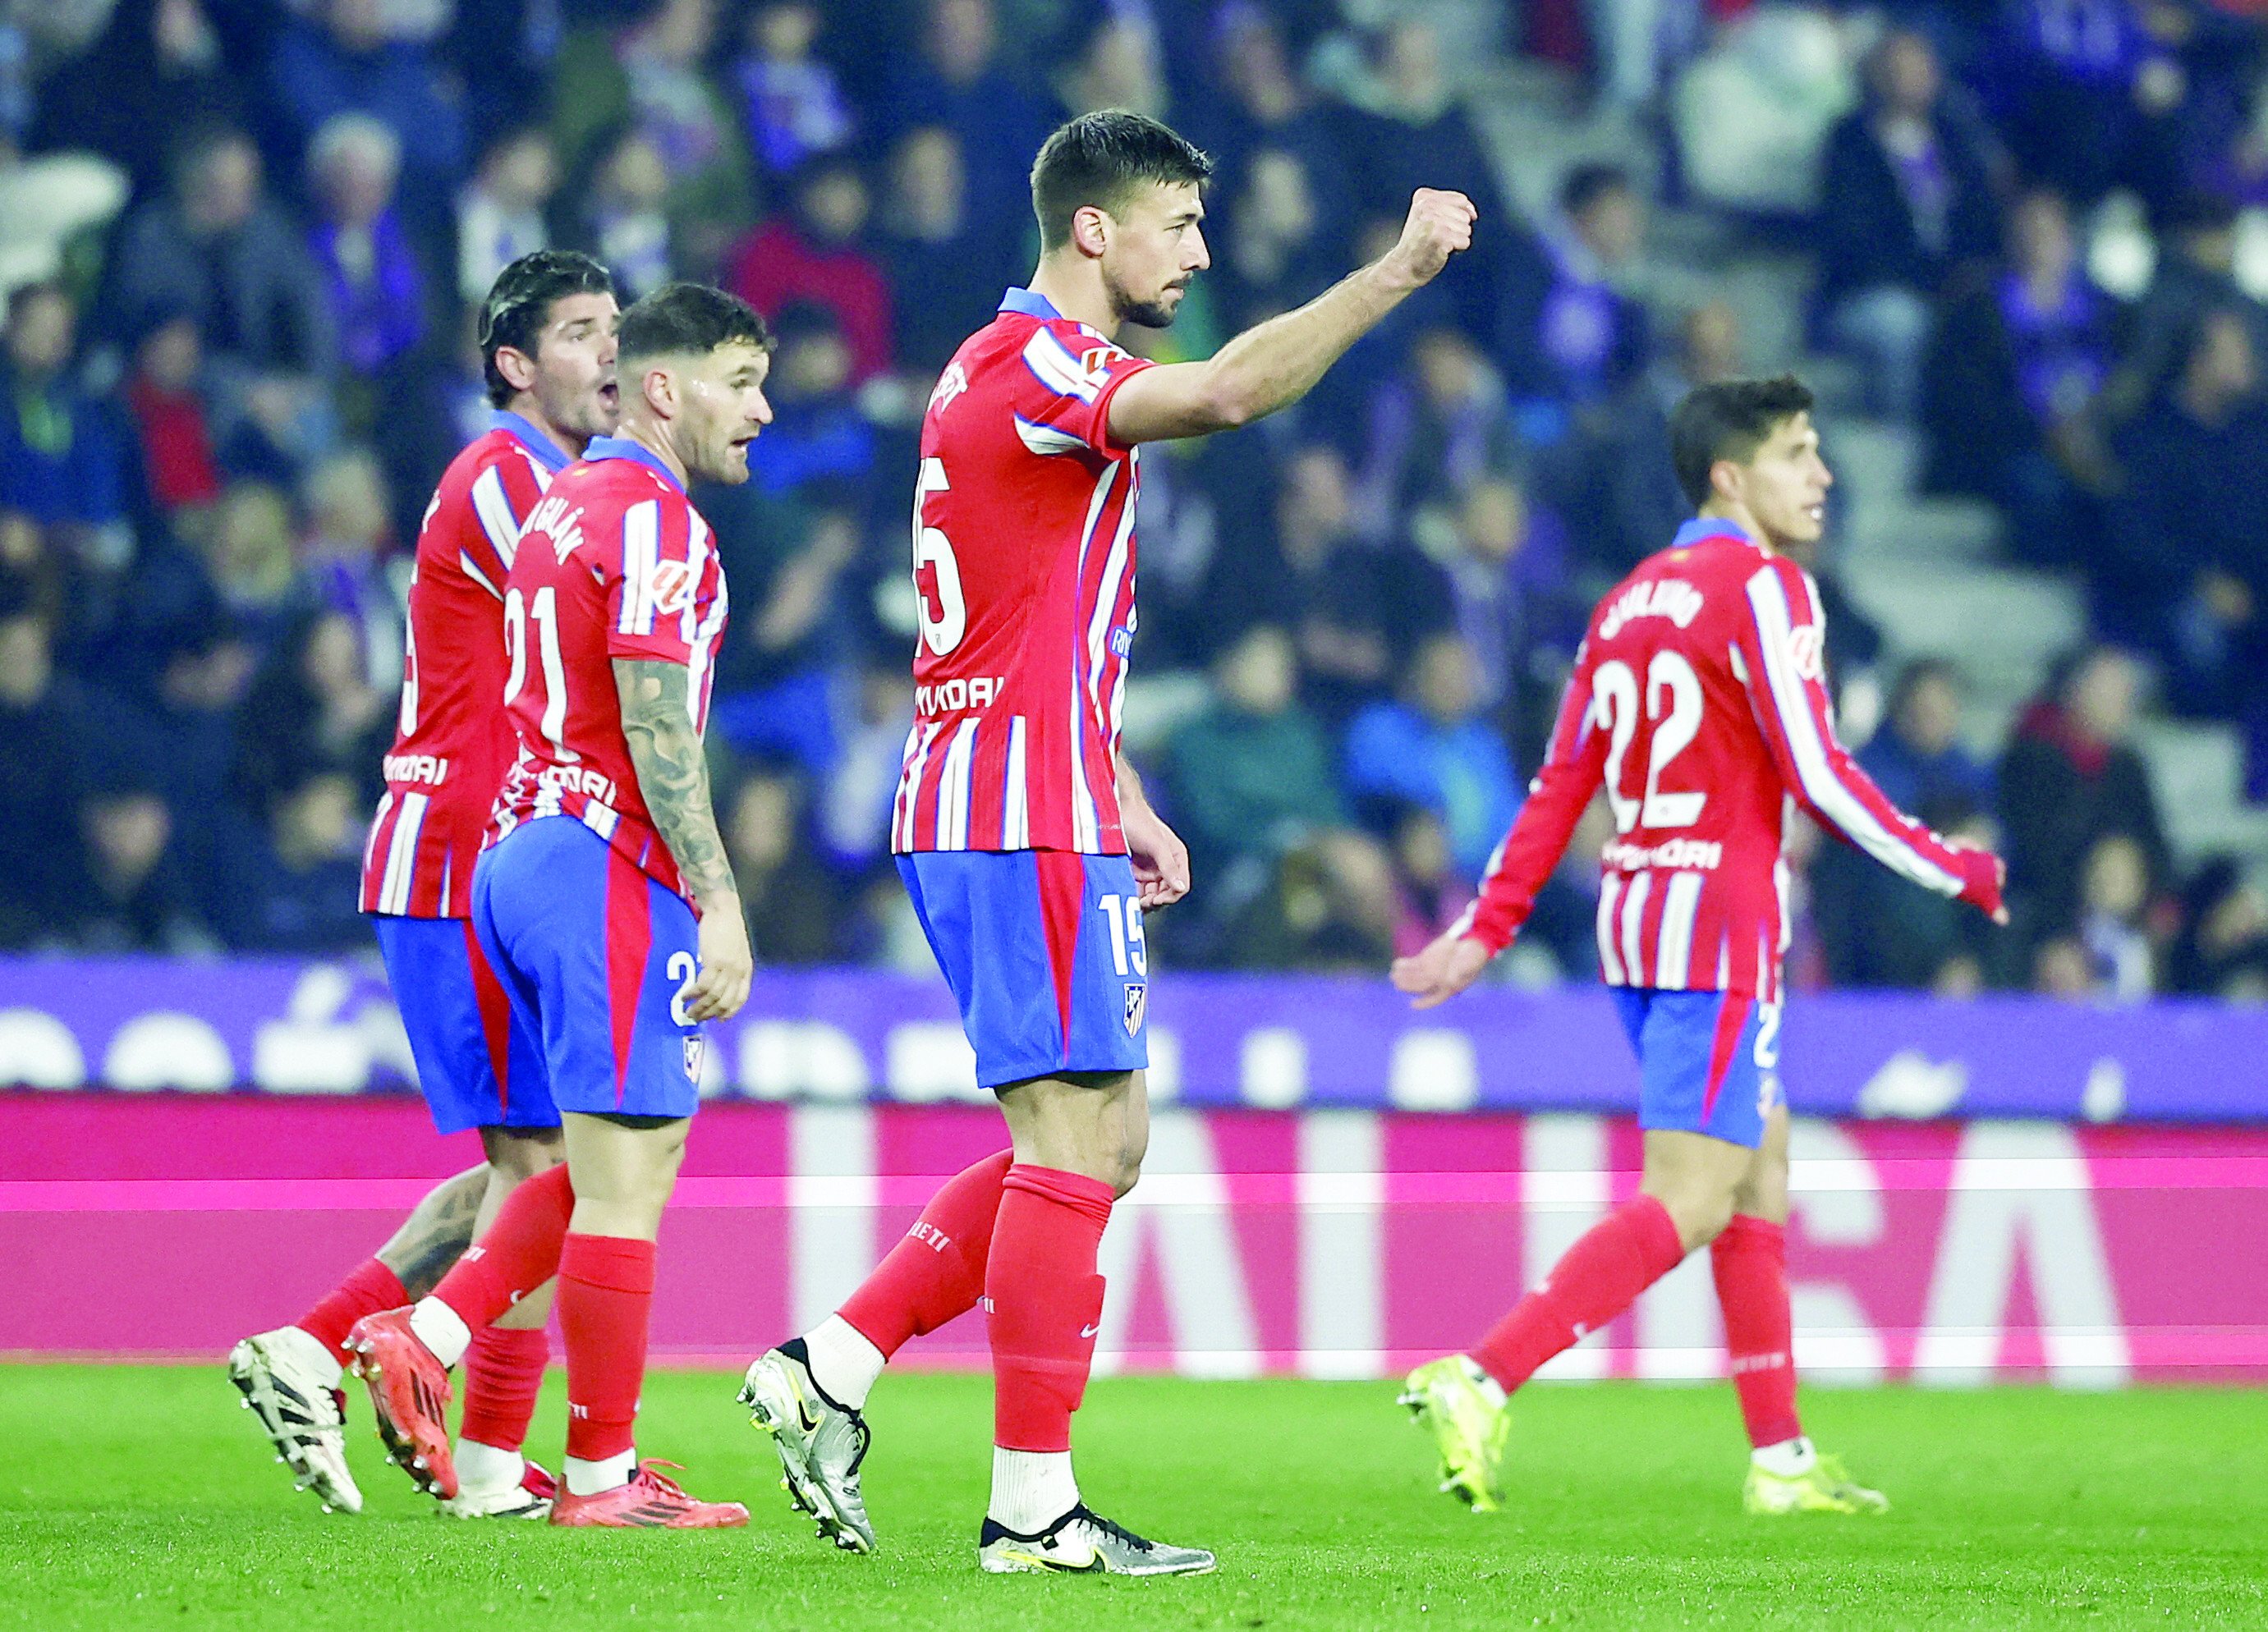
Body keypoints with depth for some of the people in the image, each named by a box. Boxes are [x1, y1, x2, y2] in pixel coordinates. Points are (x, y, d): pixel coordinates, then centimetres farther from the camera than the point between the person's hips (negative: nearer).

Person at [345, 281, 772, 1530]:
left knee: (617, 1163, 16)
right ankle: (602, 1476, -1)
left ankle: (426, 1341, 7)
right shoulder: (650, 516, -12)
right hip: (608, 865, -10)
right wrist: (719, 904, -20)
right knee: (627, 1179, -4)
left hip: (518, 853, 10)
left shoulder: (563, 502, 18)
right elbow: (656, 732, -19)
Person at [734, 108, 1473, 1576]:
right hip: (1026, 816, -10)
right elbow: (1230, 393, -31)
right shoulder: (1030, 366, -12)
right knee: (1074, 1148, -9)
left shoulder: (1037, 375, 21)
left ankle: (830, 1371, 10)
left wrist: (1123, 803, 23)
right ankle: (1033, 1508, -7)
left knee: (1102, 1145, 11)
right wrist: (1401, 272, -27)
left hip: (1044, 818, 10)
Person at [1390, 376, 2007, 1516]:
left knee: (1760, 1180, 15)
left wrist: (1487, 928, 14)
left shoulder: (1631, 599, 15)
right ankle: (1478, 1386, -22)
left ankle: (1781, 1456, 17)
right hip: (1720, 919, -9)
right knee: (1689, 1203, -11)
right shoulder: (1761, 587, -10)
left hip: (1635, 911, 9)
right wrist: (1956, 873, -4)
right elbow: (1816, 778, -14)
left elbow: (1562, 782, 13)